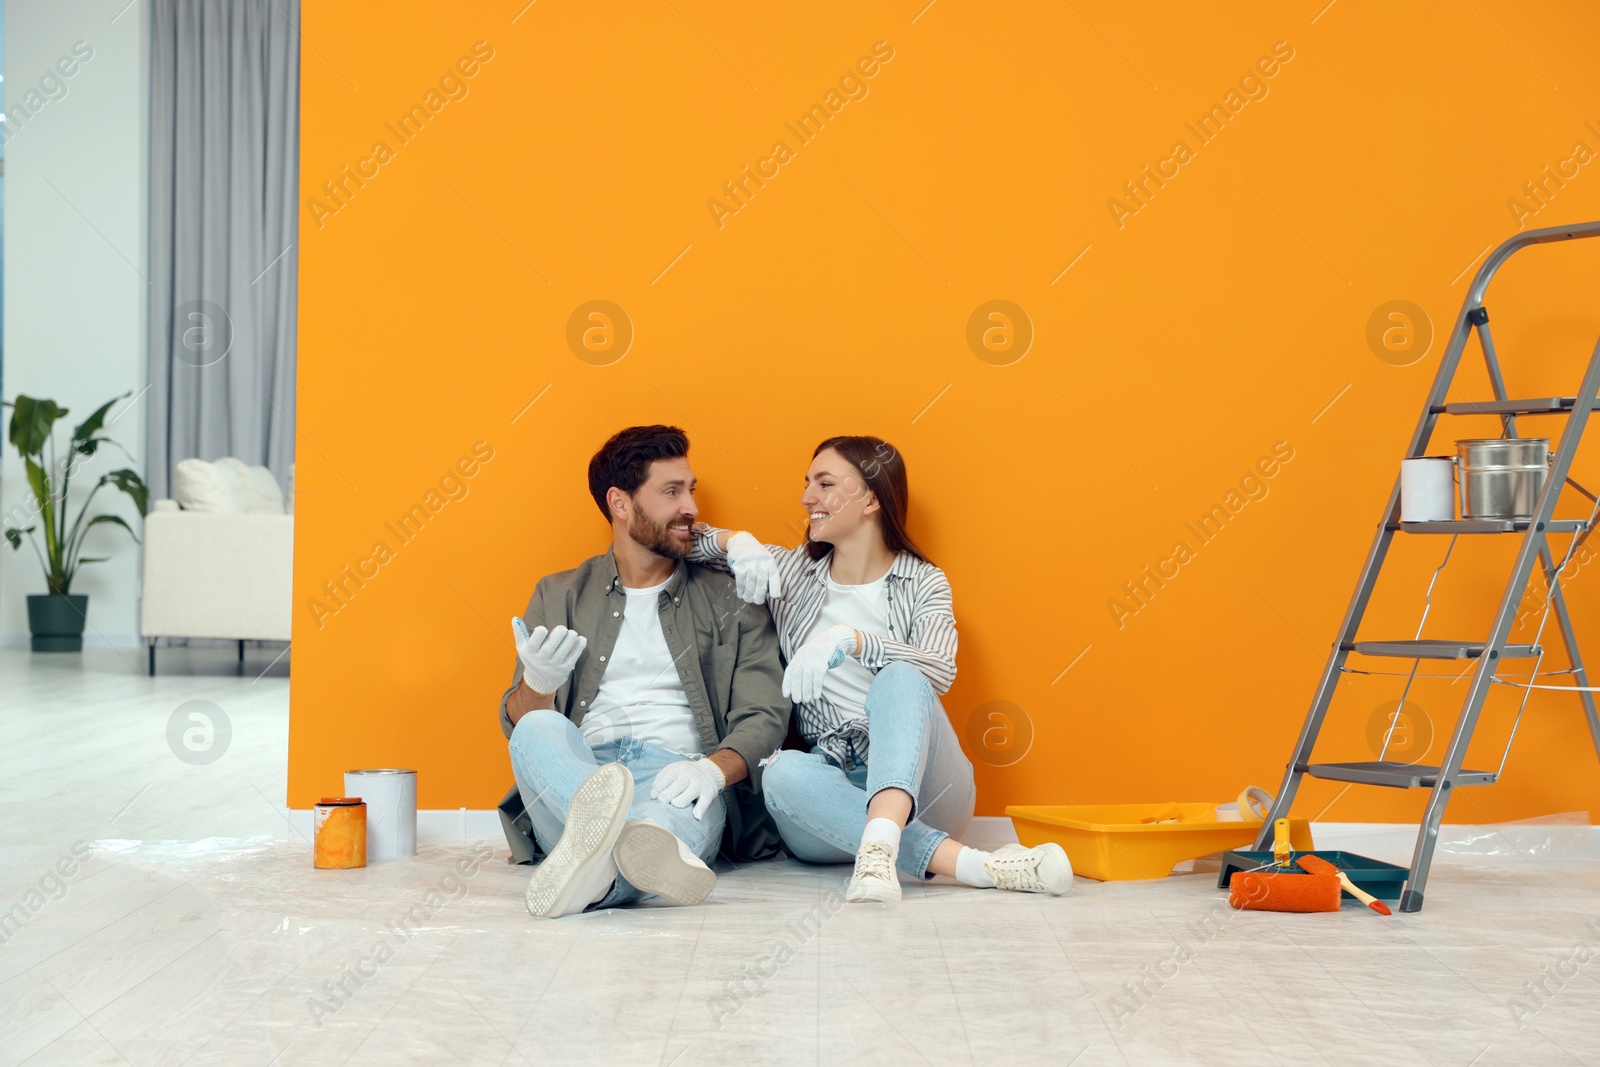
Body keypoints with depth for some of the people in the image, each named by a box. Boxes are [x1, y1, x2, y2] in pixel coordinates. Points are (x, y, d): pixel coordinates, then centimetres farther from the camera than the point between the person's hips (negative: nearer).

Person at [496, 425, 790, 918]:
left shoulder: (729, 600, 18)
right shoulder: (559, 597, 20)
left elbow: (764, 716, 6)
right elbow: (516, 722, 12)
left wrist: (714, 767, -18)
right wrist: (537, 685, -14)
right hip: (573, 775, 1)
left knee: (689, 798, -38)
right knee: (539, 731, -33)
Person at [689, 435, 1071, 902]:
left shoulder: (922, 584, 6)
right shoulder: (790, 571, 14)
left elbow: (940, 671, -14)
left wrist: (848, 640, -29)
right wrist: (733, 541, -3)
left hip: (915, 777, -2)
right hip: (832, 783, 2)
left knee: (901, 677, -31)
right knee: (783, 772, -34)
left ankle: (880, 844, -57)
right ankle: (974, 864, -42)